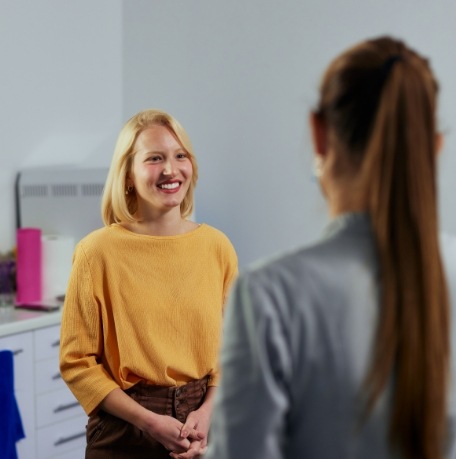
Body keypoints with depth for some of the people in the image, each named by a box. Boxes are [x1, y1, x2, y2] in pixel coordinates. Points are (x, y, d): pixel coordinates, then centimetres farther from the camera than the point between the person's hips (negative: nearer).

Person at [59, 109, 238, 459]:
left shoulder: (218, 246, -2)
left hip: (202, 430, 3)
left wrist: (207, 411, -10)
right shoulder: (99, 251, -11)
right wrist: (148, 421, -14)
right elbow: (76, 361, -8)